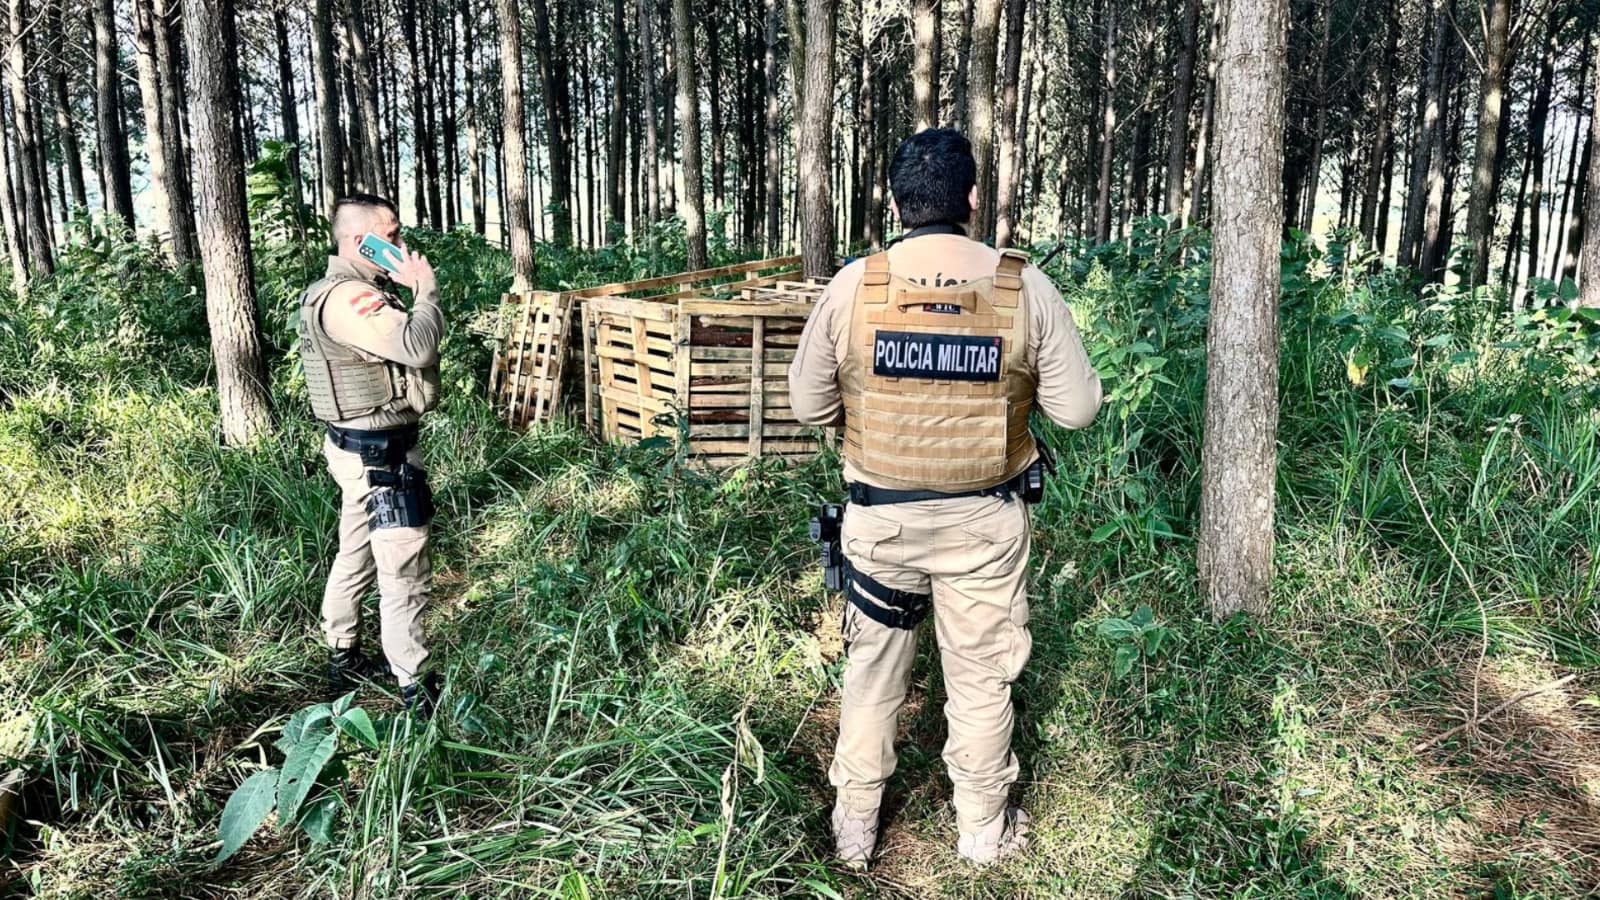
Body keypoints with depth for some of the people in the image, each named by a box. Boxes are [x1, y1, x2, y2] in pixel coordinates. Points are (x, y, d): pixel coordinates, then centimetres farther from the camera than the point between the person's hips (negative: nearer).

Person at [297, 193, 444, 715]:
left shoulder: (357, 290, 13)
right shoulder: (348, 298, -22)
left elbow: (405, 344, 2)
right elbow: (417, 346, -34)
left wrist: (406, 288, -14)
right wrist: (425, 288, -18)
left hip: (363, 449, 11)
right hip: (381, 455, -11)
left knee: (355, 557, 21)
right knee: (404, 575, -4)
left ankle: (344, 660, 35)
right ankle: (416, 688, 6)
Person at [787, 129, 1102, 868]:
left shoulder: (853, 285, -10)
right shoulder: (1026, 287, -10)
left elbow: (809, 405, -2)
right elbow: (1076, 408, -5)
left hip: (880, 518, 1)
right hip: (985, 521, 0)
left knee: (872, 672, 18)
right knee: (982, 677, 16)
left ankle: (854, 829, 32)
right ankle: (984, 829, 34)